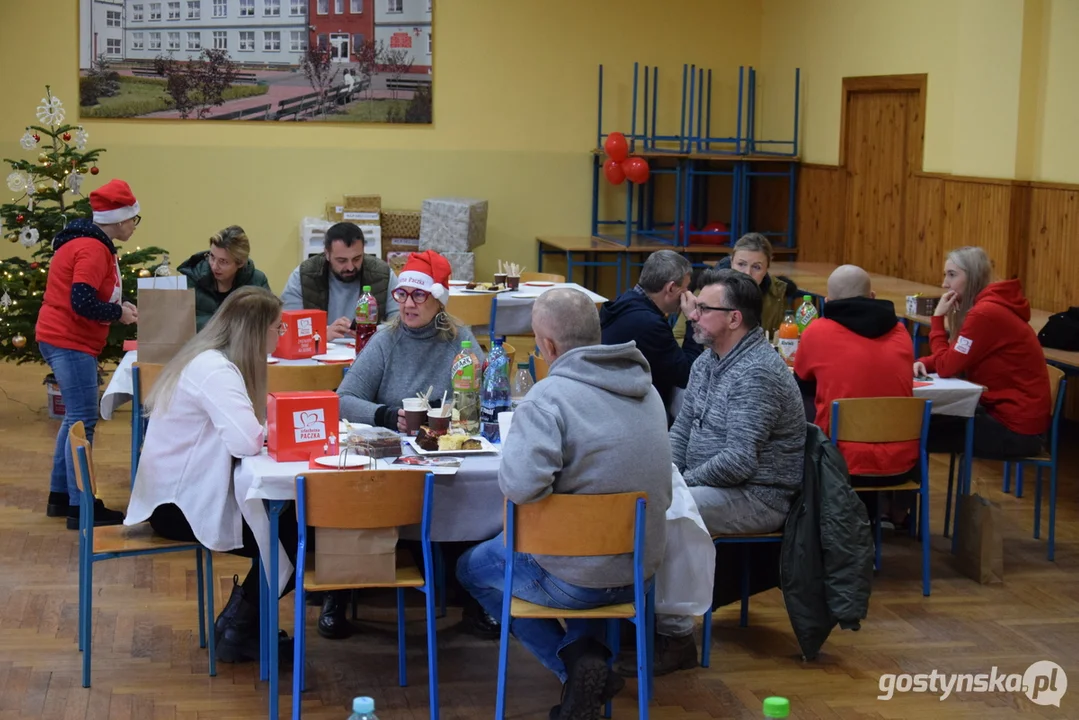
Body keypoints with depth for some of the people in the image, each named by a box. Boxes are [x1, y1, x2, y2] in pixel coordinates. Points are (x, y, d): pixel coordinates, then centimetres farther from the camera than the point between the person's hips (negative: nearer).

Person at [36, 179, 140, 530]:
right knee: (83, 420, -9)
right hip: (70, 342, -11)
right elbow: (81, 302, -27)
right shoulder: (93, 250, -18)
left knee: (76, 417, 15)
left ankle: (60, 496, 21)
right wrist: (118, 312, -13)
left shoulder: (89, 243, 14)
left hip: (66, 339, 11)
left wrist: (118, 307, 4)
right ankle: (80, 508, -8)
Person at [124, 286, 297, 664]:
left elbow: (240, 430, 12)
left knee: (290, 520, 5)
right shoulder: (215, 371, -23)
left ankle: (241, 622, 16)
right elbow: (246, 442, -35)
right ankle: (238, 629, 12)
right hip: (180, 507, -10)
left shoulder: (211, 361, 9)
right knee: (291, 538, -5)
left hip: (181, 495, 10)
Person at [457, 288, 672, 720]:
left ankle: (575, 663, 4)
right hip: (642, 569, 7)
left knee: (472, 568, 21)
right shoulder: (645, 388, 1)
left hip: (576, 579, -6)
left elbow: (518, 486, -33)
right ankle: (591, 653, 17)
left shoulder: (550, 396, -22)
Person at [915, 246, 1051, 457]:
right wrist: (924, 363, -5)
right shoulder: (987, 306, 10)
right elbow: (954, 358, 15)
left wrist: (938, 317, -8)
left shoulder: (985, 313, -21)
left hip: (1016, 429, -9)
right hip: (1009, 412, 9)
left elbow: (947, 367, -17)